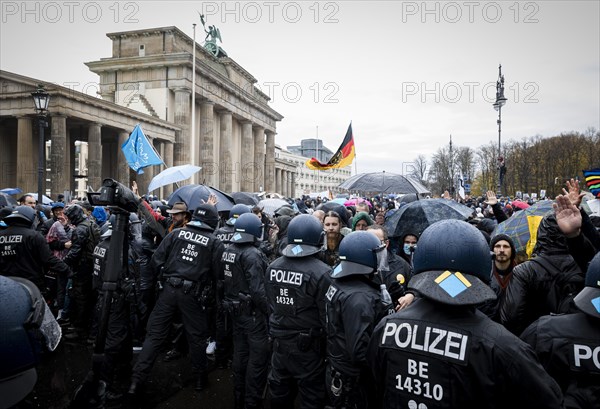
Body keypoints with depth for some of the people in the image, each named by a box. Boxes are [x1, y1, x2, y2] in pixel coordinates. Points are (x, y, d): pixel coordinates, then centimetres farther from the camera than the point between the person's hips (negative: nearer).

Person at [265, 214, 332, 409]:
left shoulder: (272, 267, -5)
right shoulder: (321, 273, -22)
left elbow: (271, 304, 6)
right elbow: (328, 316, -18)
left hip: (279, 341, 6)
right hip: (308, 346, -5)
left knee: (279, 393, 22)